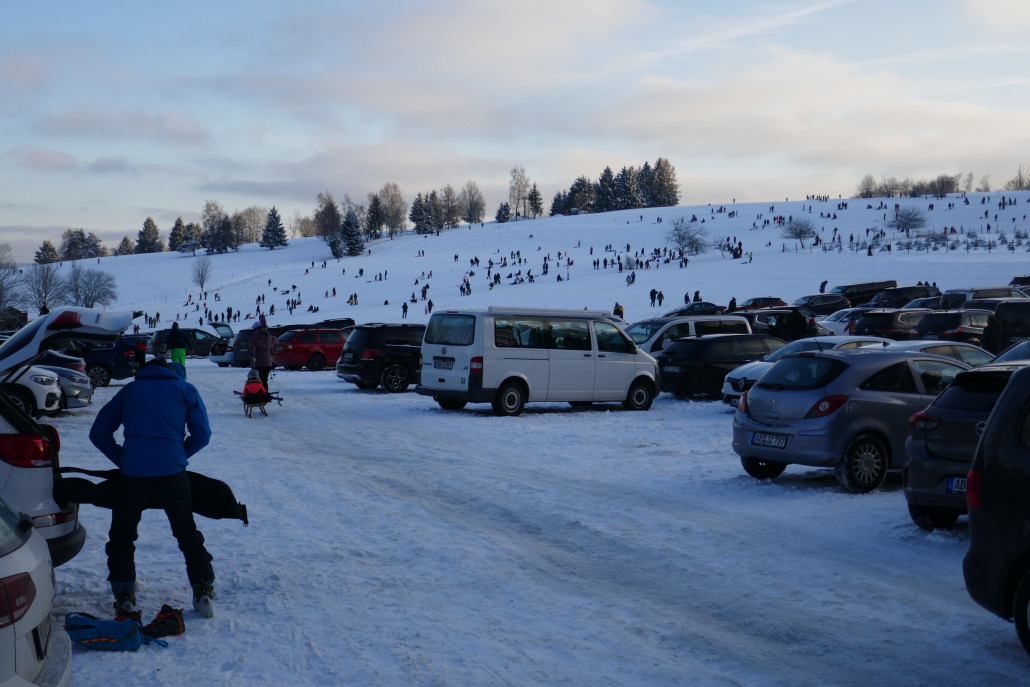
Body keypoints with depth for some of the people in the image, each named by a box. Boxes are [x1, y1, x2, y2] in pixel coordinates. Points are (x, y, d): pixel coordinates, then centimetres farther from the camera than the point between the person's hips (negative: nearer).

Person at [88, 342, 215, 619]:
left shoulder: (129, 391, 18)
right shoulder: (185, 389, 14)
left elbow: (98, 433, 15)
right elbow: (202, 434, 8)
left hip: (132, 476, 0)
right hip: (172, 474, 0)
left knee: (121, 537, 14)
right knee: (187, 534, 15)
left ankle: (124, 599, 8)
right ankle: (204, 594, 14)